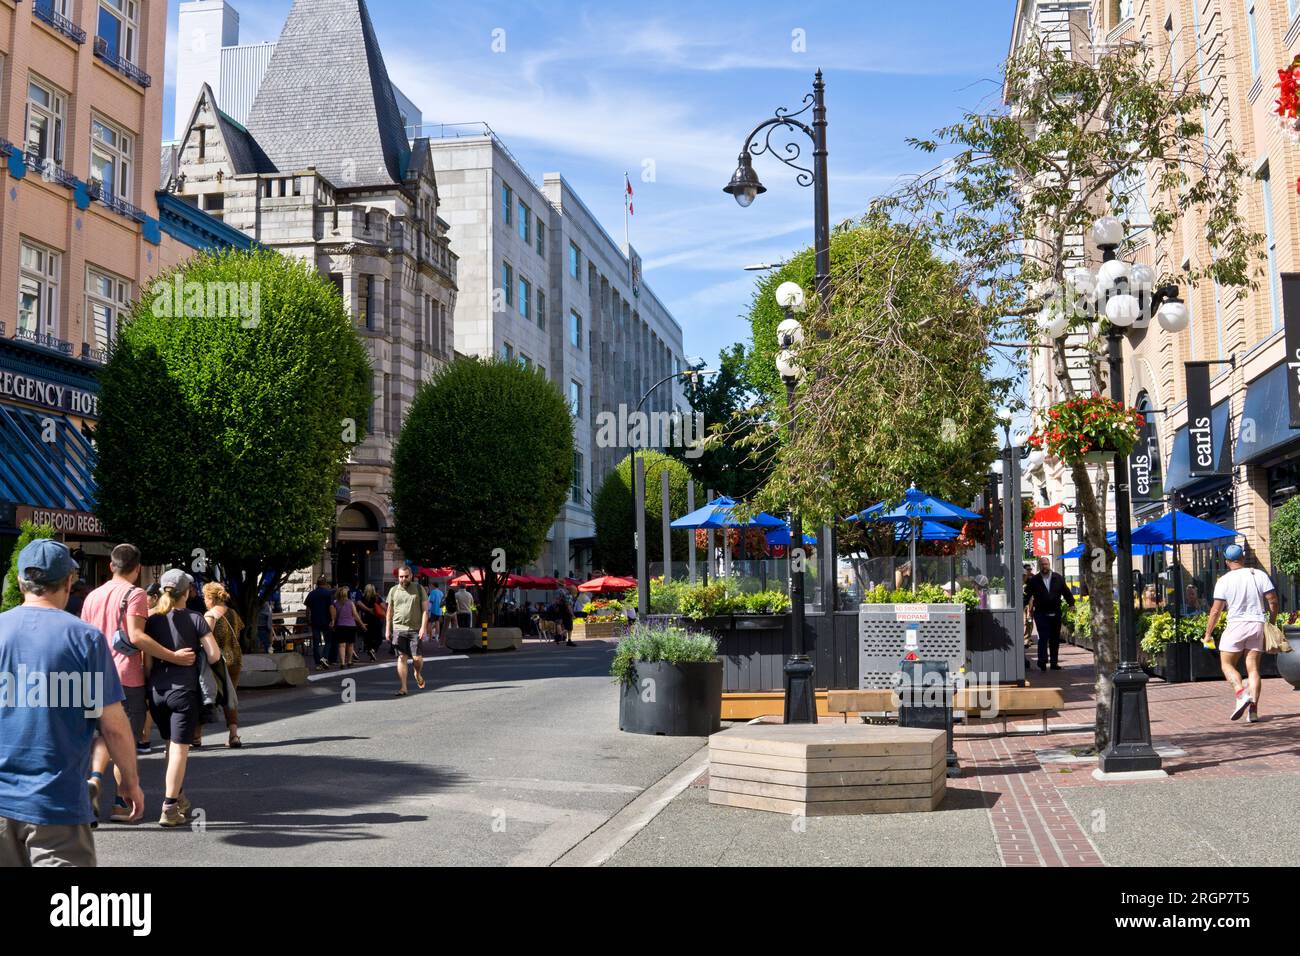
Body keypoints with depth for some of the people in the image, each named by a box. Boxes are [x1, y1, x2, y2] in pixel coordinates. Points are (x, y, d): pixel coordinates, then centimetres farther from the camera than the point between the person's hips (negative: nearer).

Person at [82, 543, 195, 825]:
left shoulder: (93, 596, 11)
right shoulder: (134, 594, -9)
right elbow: (136, 636, -21)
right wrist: (173, 657, -21)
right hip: (127, 677, -5)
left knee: (106, 733, 17)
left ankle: (95, 777, -11)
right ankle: (120, 804, 9)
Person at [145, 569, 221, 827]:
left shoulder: (151, 620, 5)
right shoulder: (194, 619, -5)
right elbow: (214, 655, -7)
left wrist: (151, 681, 15)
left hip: (157, 689, 4)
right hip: (184, 689, -4)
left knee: (171, 746, 20)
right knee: (179, 748, -1)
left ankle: (179, 799, 30)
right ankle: (170, 809, -5)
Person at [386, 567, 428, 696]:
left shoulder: (419, 589, 2)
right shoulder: (393, 590, 9)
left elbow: (425, 610, 0)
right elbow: (389, 612, 15)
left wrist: (423, 627, -9)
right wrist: (387, 629, 10)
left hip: (415, 629, -2)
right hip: (398, 629, 2)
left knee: (417, 658, -5)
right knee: (402, 657, -2)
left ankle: (417, 674, 28)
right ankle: (403, 687, 1)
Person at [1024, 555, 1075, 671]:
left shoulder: (1058, 578, 7)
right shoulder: (1034, 580, 1)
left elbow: (1066, 592, 11)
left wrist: (1071, 604, 1)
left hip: (1055, 613, 3)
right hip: (1041, 614, -3)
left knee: (1055, 639, 7)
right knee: (1043, 637, -13)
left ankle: (1054, 663, 14)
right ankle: (1042, 661, -14)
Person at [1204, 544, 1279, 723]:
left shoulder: (1224, 580, -3)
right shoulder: (1259, 575, 3)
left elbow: (1216, 610, -4)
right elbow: (1273, 601, 2)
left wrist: (1208, 634, 3)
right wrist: (1272, 624, 15)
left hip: (1236, 624, -3)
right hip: (1257, 623, 3)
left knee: (1227, 664, 8)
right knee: (1253, 668, 5)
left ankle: (1241, 693, -17)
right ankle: (1253, 709, -1)